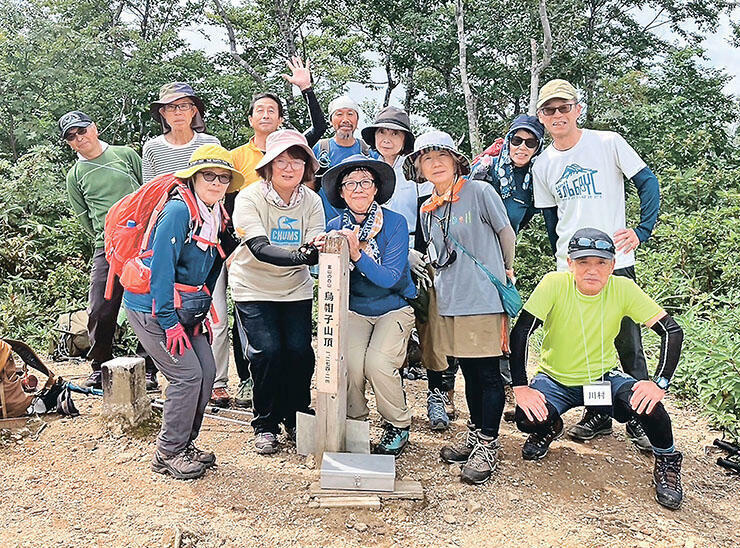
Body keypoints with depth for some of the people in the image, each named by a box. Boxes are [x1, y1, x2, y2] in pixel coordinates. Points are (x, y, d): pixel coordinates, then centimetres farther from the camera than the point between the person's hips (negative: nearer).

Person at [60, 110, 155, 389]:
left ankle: (147, 369, 9)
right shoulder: (74, 176, 14)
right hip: (107, 250, 2)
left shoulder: (125, 154, 10)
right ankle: (100, 369, 15)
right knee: (100, 311, -4)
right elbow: (86, 220, 16)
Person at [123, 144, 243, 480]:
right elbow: (161, 268, -24)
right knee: (187, 374, -10)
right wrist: (170, 323, -23)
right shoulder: (179, 210, -20)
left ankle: (184, 445, 21)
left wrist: (202, 313, 12)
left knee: (207, 371, 5)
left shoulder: (217, 216, 7)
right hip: (151, 306, -8)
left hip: (185, 307, 9)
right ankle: (168, 454, 7)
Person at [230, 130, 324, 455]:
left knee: (300, 351, -9)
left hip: (295, 288, 3)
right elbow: (260, 248, -30)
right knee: (267, 352, -15)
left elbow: (314, 248, -13)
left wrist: (323, 249, -37)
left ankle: (297, 418, 15)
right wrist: (300, 256, -46)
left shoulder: (311, 201, -6)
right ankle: (265, 425, 7)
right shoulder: (249, 198, -18)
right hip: (254, 288, -3)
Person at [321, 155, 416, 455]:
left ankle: (398, 425, 3)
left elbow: (390, 278, -20)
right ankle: (354, 422, 4)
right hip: (354, 309, 2)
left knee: (377, 363, -24)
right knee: (350, 361, -23)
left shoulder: (395, 223, -11)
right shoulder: (335, 227, -2)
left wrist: (357, 254, -33)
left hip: (393, 308, -2)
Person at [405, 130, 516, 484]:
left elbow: (506, 233, 4)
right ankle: (475, 435, 28)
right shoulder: (427, 210, 12)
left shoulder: (479, 192, -6)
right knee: (469, 372, 15)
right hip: (449, 300, 6)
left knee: (488, 373, 0)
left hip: (484, 298, -6)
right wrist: (444, 280, 14)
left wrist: (504, 271, 14)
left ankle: (487, 446, 9)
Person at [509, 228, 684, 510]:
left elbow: (672, 331, -13)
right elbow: (520, 332, -22)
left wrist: (660, 383, -25)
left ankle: (667, 461, 4)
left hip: (604, 378, 0)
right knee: (528, 418, -27)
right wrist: (521, 387, -28)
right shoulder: (554, 284, -21)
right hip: (555, 379, 0)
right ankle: (550, 429, 13)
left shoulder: (623, 288, -16)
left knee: (647, 404, -29)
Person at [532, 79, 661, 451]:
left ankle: (640, 420, 16)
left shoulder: (608, 142, -2)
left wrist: (642, 230, -7)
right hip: (569, 269, 4)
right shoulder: (542, 165, 9)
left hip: (615, 263, -3)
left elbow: (647, 182, 1)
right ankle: (597, 416, 24)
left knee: (628, 344, 1)